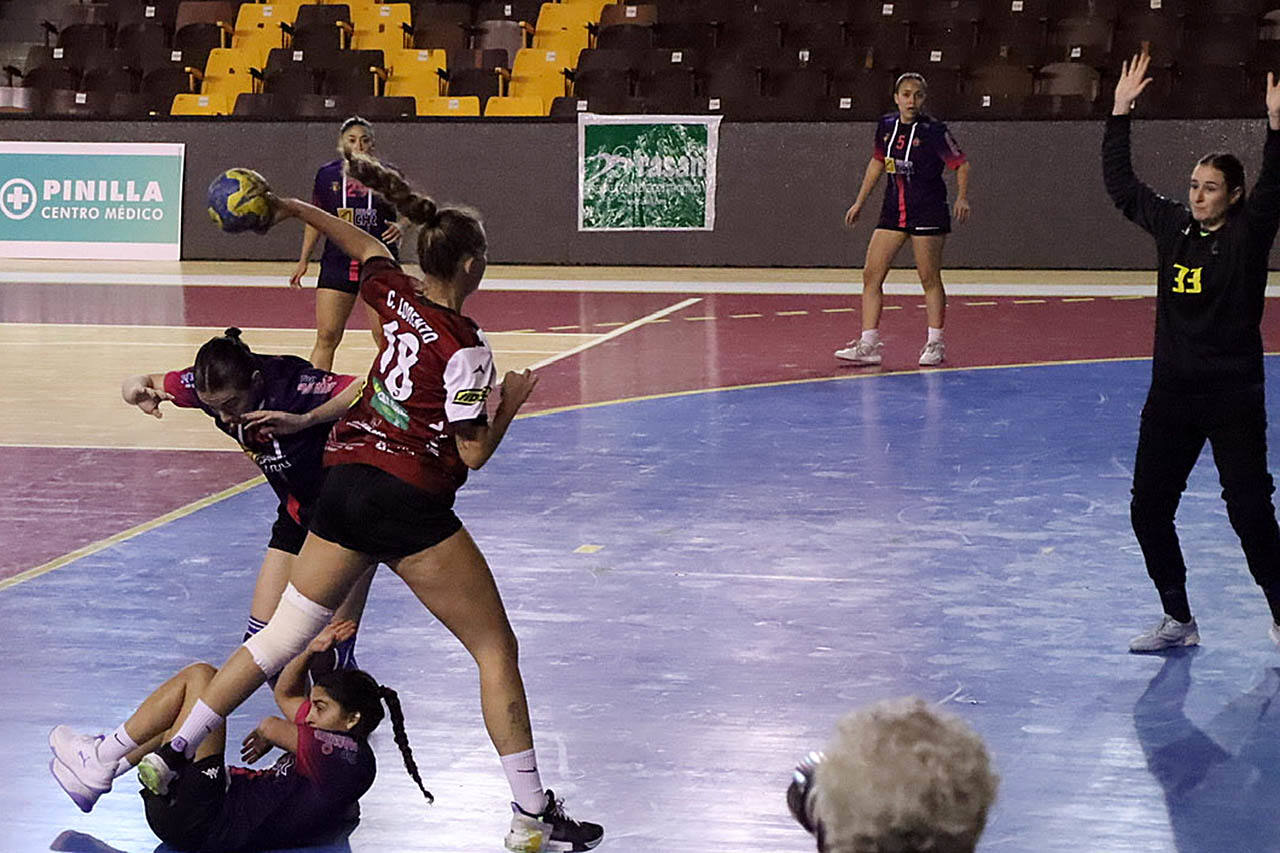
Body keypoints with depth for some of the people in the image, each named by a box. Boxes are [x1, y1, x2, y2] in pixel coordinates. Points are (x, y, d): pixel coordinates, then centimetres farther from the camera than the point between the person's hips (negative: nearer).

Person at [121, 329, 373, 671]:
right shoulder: (212, 386, -16)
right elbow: (141, 384, -3)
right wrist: (138, 390, -27)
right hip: (299, 511, 6)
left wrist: (303, 420, -48)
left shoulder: (290, 384, -33)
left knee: (335, 651, -12)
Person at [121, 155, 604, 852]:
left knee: (282, 635, 16)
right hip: (410, 504, -7)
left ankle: (174, 752, 16)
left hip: (343, 485, 7)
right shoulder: (464, 348, -13)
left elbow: (363, 246, 27)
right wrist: (511, 402, 3)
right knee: (496, 649, 3)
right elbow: (473, 454, -10)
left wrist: (290, 207, 37)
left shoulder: (398, 298, 6)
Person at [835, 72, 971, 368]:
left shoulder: (933, 130, -11)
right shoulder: (886, 126, 4)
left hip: (928, 211, -5)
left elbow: (961, 164, -5)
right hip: (893, 210, 6)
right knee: (871, 275, -2)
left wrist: (962, 197, -19)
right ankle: (869, 345, 1)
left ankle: (935, 344, 14)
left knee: (930, 279, 1)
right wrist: (859, 202, 20)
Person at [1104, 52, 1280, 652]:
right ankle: (1178, 621, 19)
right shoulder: (1172, 227, 7)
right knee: (1148, 510, 6)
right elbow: (1119, 182, 13)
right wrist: (1121, 111, 8)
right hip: (1171, 394, 6)